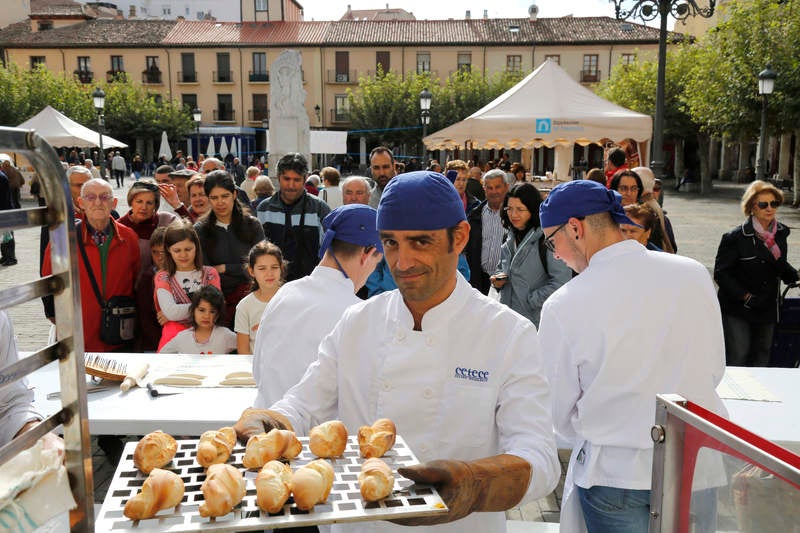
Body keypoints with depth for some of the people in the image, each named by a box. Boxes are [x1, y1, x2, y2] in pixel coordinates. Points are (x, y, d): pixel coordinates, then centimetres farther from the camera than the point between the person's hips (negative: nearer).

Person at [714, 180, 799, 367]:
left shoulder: (780, 233, 4)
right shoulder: (735, 237, -14)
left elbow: (781, 266, 18)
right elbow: (721, 273, -12)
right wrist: (744, 296, -18)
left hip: (767, 309, 6)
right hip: (737, 311, -6)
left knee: (761, 359, 14)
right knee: (737, 358, -7)